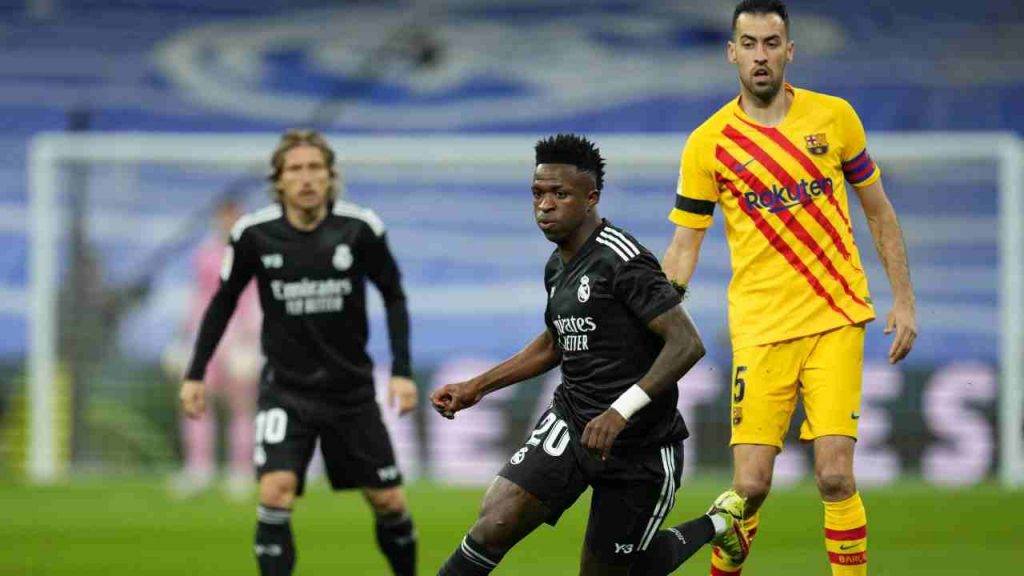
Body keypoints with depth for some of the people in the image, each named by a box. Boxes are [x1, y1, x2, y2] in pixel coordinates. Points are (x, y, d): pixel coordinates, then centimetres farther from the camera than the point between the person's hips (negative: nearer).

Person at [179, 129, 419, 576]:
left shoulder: (360, 228, -12)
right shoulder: (254, 233, -10)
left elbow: (393, 296, 2)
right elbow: (223, 303, 5)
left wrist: (402, 371, -6)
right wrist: (196, 374, 3)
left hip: (351, 386, 1)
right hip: (285, 386, -1)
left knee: (389, 502, 6)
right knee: (276, 490, -21)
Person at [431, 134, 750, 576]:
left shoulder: (622, 261, -17)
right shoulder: (558, 266, 9)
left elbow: (687, 344, -23)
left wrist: (621, 412, -30)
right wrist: (476, 387, 20)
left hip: (640, 448, -6)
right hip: (570, 423, 6)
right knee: (496, 522, -16)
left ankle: (716, 525, 29)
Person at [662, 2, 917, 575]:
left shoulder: (834, 116, 4)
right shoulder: (708, 144, 1)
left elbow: (879, 212, 13)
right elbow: (684, 248, 5)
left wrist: (904, 301, 7)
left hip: (835, 320, 0)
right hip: (759, 329, 0)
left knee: (835, 477, -11)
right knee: (750, 485, -6)